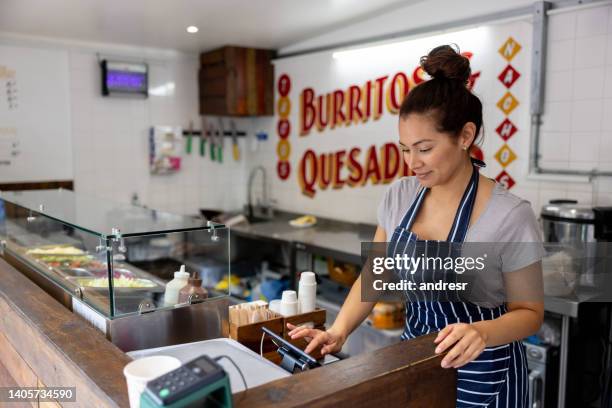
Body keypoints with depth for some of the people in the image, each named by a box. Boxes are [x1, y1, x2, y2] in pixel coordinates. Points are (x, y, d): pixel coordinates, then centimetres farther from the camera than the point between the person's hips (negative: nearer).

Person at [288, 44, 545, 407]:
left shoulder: (510, 215, -20)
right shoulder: (399, 195, -5)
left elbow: (529, 312, -10)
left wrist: (482, 332, -30)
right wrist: (339, 331, -13)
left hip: (482, 372, -4)